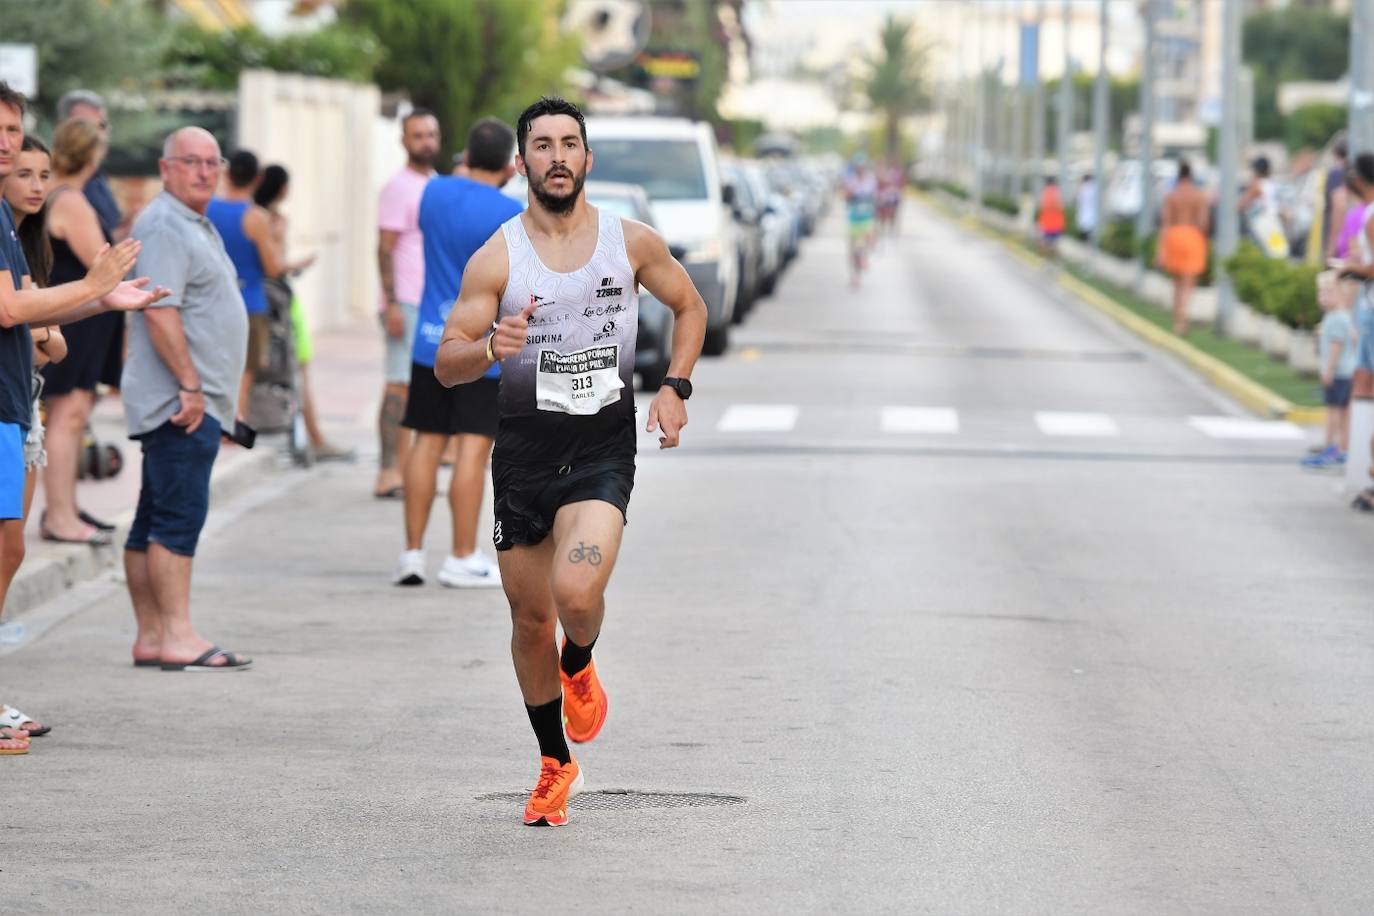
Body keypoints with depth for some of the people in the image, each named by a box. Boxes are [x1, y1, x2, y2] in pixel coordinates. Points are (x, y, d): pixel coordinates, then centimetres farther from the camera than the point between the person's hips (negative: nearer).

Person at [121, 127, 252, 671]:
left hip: (195, 401, 11)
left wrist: (216, 393, 24)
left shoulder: (195, 226, 22)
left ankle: (151, 637, 10)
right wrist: (190, 386, -22)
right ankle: (177, 637, -16)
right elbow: (160, 313, -20)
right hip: (180, 401, -11)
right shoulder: (163, 226, -12)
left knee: (154, 522, 8)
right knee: (180, 515, -13)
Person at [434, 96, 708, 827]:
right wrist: (490, 347, -28)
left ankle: (580, 668, 12)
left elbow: (690, 307, 17)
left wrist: (675, 386, 3)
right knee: (530, 617, 9)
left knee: (577, 590, -25)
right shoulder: (496, 259, -6)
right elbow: (446, 366, -7)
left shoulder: (633, 243, -1)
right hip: (524, 451, 1)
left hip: (603, 450, -1)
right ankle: (556, 765, 30)